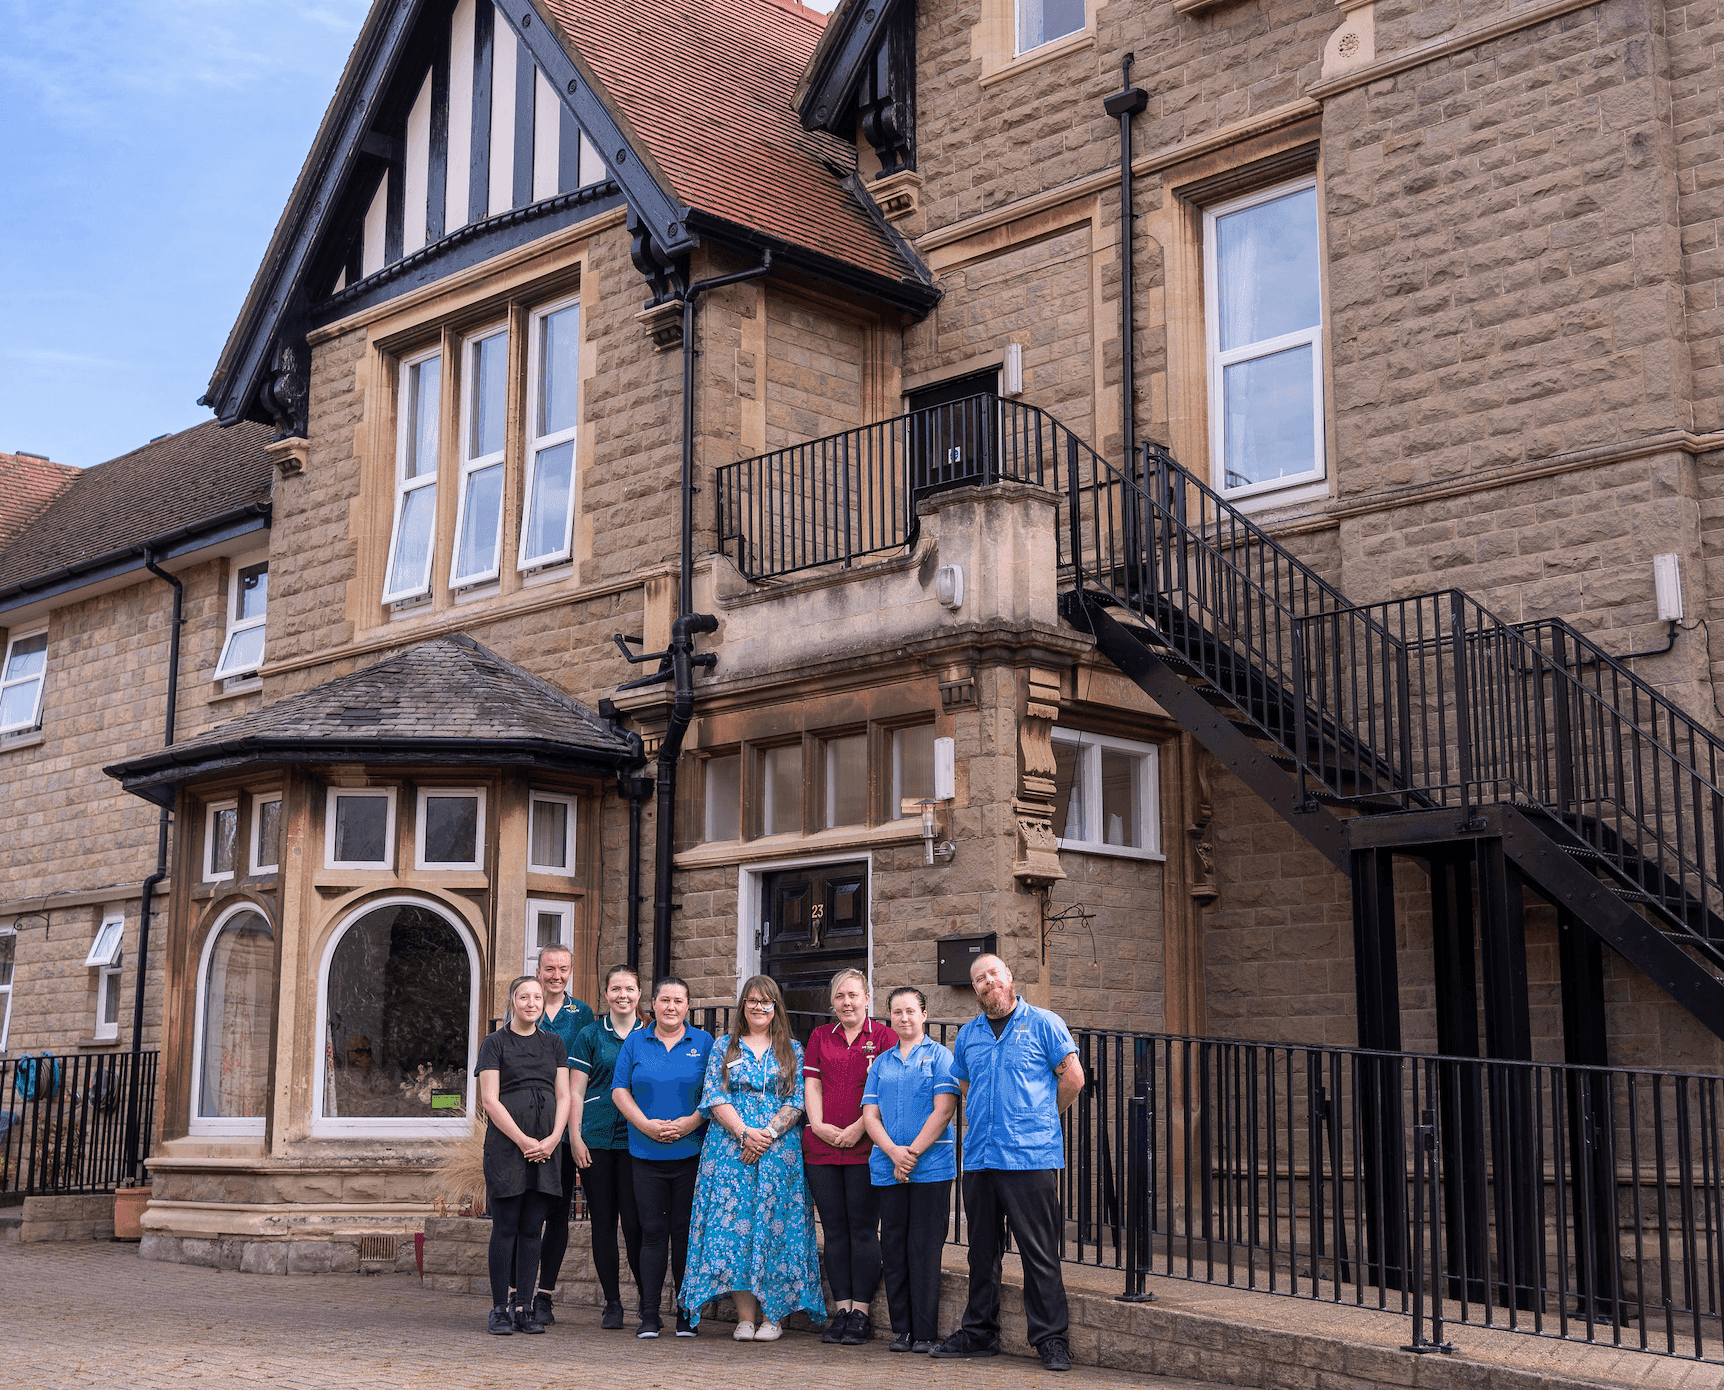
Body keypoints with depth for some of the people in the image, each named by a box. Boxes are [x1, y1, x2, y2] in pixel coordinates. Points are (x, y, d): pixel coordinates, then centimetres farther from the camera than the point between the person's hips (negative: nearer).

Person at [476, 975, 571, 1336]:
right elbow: (490, 1100, -5)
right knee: (505, 1227, -4)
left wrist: (552, 1139, -5)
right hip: (506, 1144, -4)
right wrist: (523, 1140, -13)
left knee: (532, 1229, 3)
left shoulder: (553, 1044, 15)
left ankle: (524, 1307, 8)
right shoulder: (495, 1043, 2)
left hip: (546, 1147, 4)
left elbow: (563, 1096, 10)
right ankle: (500, 1309, 1)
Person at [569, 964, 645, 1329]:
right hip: (596, 1140, 1)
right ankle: (612, 1303, 14)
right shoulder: (590, 1036, 6)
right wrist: (576, 1137, -4)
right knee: (602, 1221, 4)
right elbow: (575, 1091, 5)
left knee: (635, 1222, -6)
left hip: (637, 1139, -1)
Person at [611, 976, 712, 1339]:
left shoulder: (703, 1042, 7)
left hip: (690, 1151, -1)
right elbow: (619, 1090, 5)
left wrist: (690, 1122, -12)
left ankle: (687, 1312, 8)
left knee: (685, 1231, 0)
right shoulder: (635, 1042, 9)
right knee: (652, 1231, 0)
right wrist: (646, 1124, -9)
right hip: (646, 1153, 1)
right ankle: (649, 1315, 5)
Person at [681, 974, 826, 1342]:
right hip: (730, 1150, 0)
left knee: (775, 1224, -5)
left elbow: (797, 1102, 3)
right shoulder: (724, 1046, 11)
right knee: (733, 1225, -7)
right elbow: (715, 1097, 2)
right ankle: (745, 1316, -3)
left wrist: (768, 1133, -12)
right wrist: (744, 1132, -12)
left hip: (780, 1149, 0)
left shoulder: (792, 1050, 11)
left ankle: (772, 1315, 0)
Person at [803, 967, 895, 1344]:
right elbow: (812, 1084, 11)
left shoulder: (882, 1036, 4)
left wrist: (859, 1128, -12)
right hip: (821, 1147, 4)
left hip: (865, 1147, -4)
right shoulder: (819, 1037, 16)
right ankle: (841, 1309, 9)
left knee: (863, 1228, -4)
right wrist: (818, 1125, -4)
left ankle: (861, 1313, 0)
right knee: (834, 1230, 5)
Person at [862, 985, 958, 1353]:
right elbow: (870, 1115, 7)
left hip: (930, 1166, -4)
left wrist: (913, 1152, -13)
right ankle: (902, 1329, 13)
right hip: (888, 1167, 4)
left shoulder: (939, 1056, 3)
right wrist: (893, 1152, -9)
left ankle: (926, 1333, 2)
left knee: (925, 1249, -4)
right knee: (894, 1248, 5)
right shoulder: (881, 1062, 15)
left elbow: (943, 1110, -7)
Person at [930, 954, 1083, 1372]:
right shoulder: (967, 1035, 15)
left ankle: (1051, 1338, 2)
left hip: (1031, 1156, -5)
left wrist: (1039, 1119, 7)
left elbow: (1073, 1078, 1)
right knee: (982, 1250, 11)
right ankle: (979, 1333, 20)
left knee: (1039, 1251, -4)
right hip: (979, 1157, 5)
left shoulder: (1043, 1024, 1)